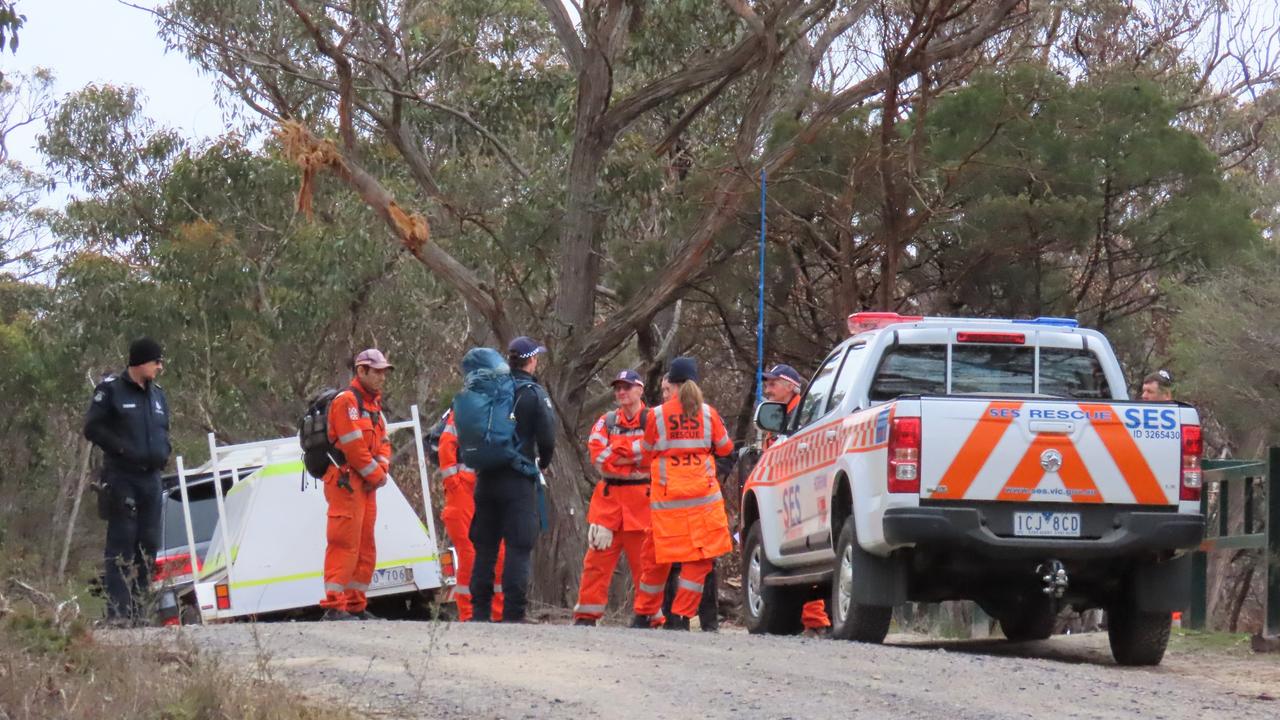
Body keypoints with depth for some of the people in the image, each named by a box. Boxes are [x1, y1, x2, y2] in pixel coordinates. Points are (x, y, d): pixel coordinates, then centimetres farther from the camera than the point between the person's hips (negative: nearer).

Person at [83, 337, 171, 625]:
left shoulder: (157, 394, 17)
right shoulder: (112, 390, -4)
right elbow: (93, 428, -8)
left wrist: (163, 452, 6)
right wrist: (124, 449, -17)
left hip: (151, 477, 7)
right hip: (122, 478, -7)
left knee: (148, 544, 5)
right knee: (121, 542, -11)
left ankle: (139, 609, 11)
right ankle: (118, 610, -13)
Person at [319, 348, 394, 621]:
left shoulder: (373, 404, 20)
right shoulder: (346, 401, -11)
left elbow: (383, 442, 18)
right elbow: (353, 446, -18)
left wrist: (382, 470, -2)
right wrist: (375, 475, -11)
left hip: (367, 485, 10)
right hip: (346, 483, -10)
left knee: (365, 547, 12)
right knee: (345, 544, -13)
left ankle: (356, 605, 18)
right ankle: (334, 606, -15)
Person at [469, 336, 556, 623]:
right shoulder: (534, 394, -7)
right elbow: (547, 438, -10)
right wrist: (543, 463, 9)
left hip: (486, 479, 5)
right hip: (519, 481, -5)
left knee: (484, 546, 11)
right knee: (519, 547, -3)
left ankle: (480, 611, 12)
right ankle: (513, 613, -8)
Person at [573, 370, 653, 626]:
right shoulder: (606, 421, 13)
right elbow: (597, 454, -2)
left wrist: (616, 452, -9)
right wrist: (635, 451, -8)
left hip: (642, 499, -3)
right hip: (609, 497, 3)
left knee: (645, 559, -2)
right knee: (597, 558, 1)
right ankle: (587, 613, 6)